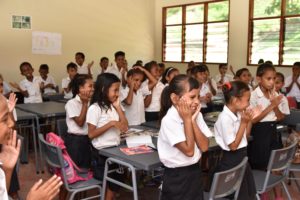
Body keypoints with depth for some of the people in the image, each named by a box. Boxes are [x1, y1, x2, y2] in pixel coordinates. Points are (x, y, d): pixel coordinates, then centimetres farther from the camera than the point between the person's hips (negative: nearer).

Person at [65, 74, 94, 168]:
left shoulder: (89, 102, 6)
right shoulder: (71, 103, -14)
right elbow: (80, 122, -19)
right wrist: (85, 103, -17)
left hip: (87, 139, 7)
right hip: (75, 140, -7)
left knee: (86, 167, 14)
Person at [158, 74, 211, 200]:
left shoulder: (196, 114, -1)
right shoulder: (169, 120, -21)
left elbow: (204, 147, -7)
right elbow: (189, 151, -22)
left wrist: (193, 120, -15)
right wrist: (187, 119, -20)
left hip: (195, 171, 6)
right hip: (177, 176, -6)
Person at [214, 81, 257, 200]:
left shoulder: (239, 114, 2)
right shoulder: (225, 118, -23)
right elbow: (233, 146, -22)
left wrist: (249, 120, 1)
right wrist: (243, 122, -20)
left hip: (242, 157, 9)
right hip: (231, 161, -9)